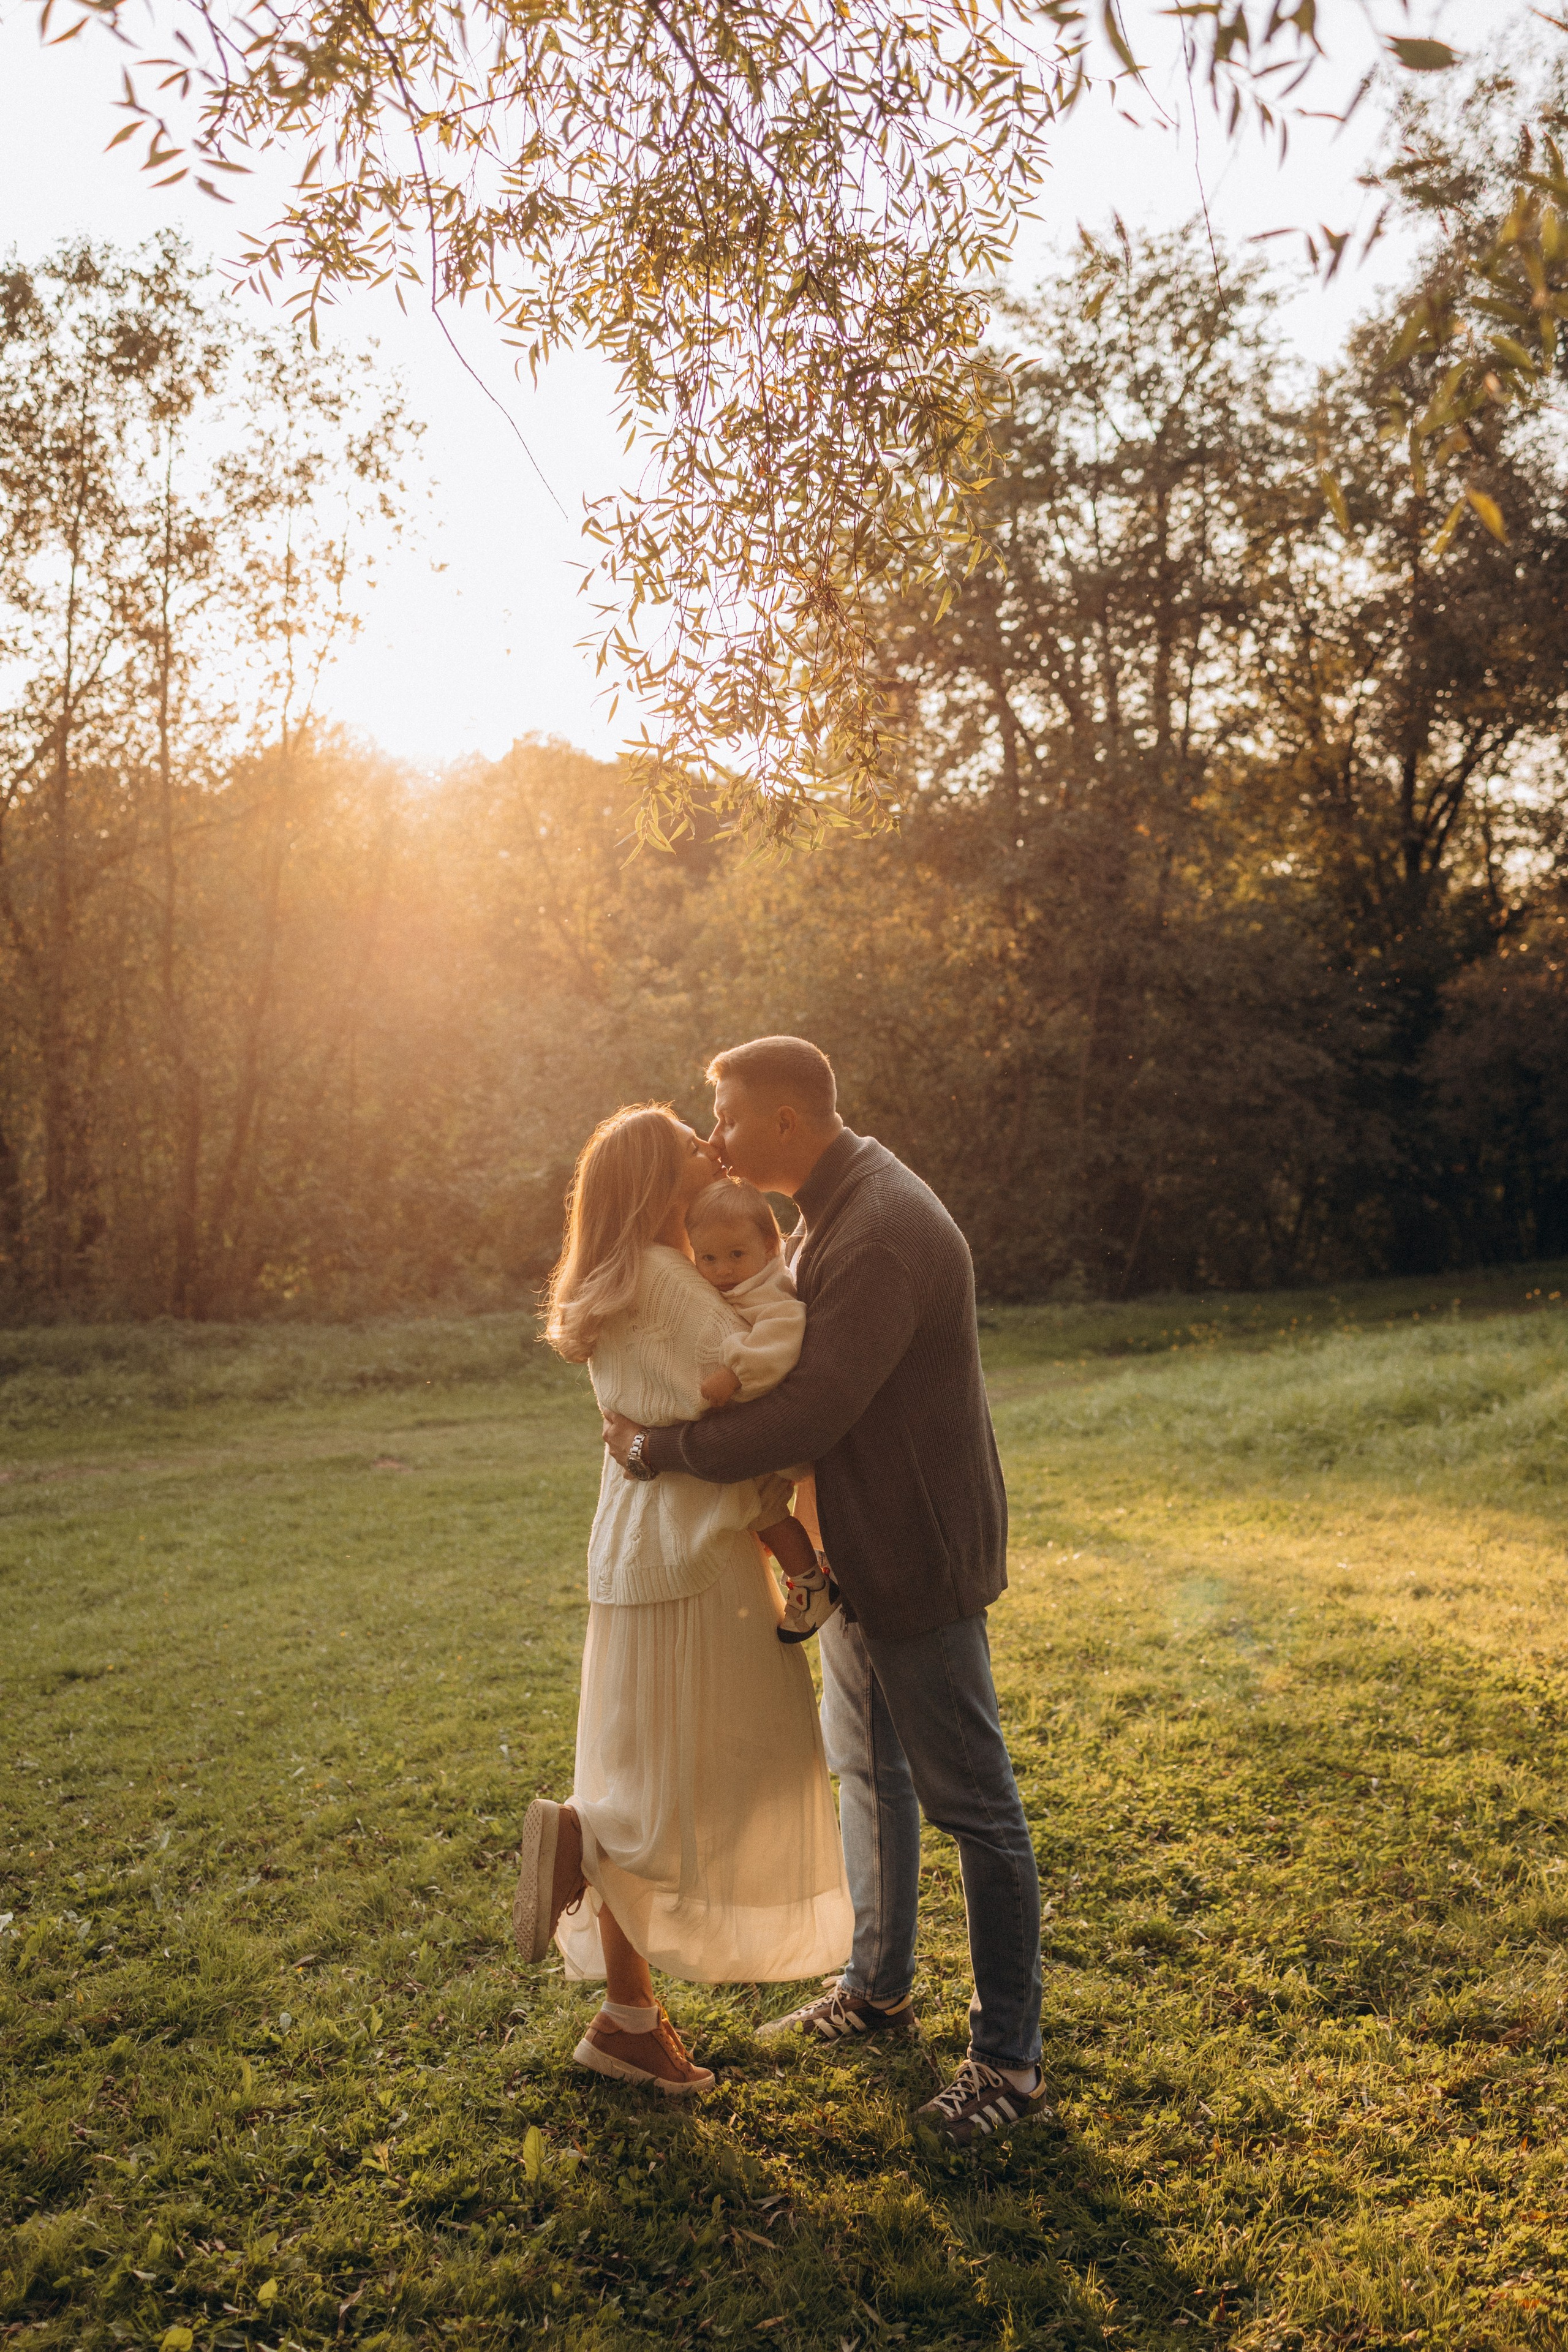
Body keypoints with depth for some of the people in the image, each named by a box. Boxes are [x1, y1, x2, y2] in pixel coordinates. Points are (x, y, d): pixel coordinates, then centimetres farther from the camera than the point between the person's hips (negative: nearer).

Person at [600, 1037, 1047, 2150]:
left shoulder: (882, 1234, -25)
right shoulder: (831, 1213, 9)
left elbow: (807, 1414, -29)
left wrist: (660, 1446, -18)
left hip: (918, 1559, -10)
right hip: (855, 1554, 10)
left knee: (971, 1804, 1)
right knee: (867, 1773, 22)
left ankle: (1010, 2059, 14)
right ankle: (880, 1986, 40)